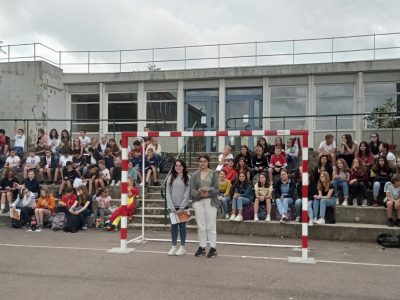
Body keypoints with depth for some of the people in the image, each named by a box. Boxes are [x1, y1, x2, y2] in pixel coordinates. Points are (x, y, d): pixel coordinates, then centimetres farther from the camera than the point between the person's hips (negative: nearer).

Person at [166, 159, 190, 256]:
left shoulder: (187, 178, 0)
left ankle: (182, 247, 12)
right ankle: (173, 246, 15)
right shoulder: (170, 177, 7)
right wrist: (171, 207, -6)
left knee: (182, 226, 3)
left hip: (183, 206, -2)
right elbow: (168, 192, 3)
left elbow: (187, 193, -5)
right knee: (173, 226, 6)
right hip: (173, 207, 2)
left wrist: (181, 207, -10)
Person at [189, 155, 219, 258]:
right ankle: (202, 247, 16)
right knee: (201, 226, 7)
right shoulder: (195, 175, 9)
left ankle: (213, 248, 4)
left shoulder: (213, 174, 5)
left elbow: (217, 188, -2)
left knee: (211, 226, -2)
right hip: (198, 201, 2)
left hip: (210, 201, -2)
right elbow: (192, 189, 1)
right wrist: (199, 194, -18)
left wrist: (208, 193, -19)